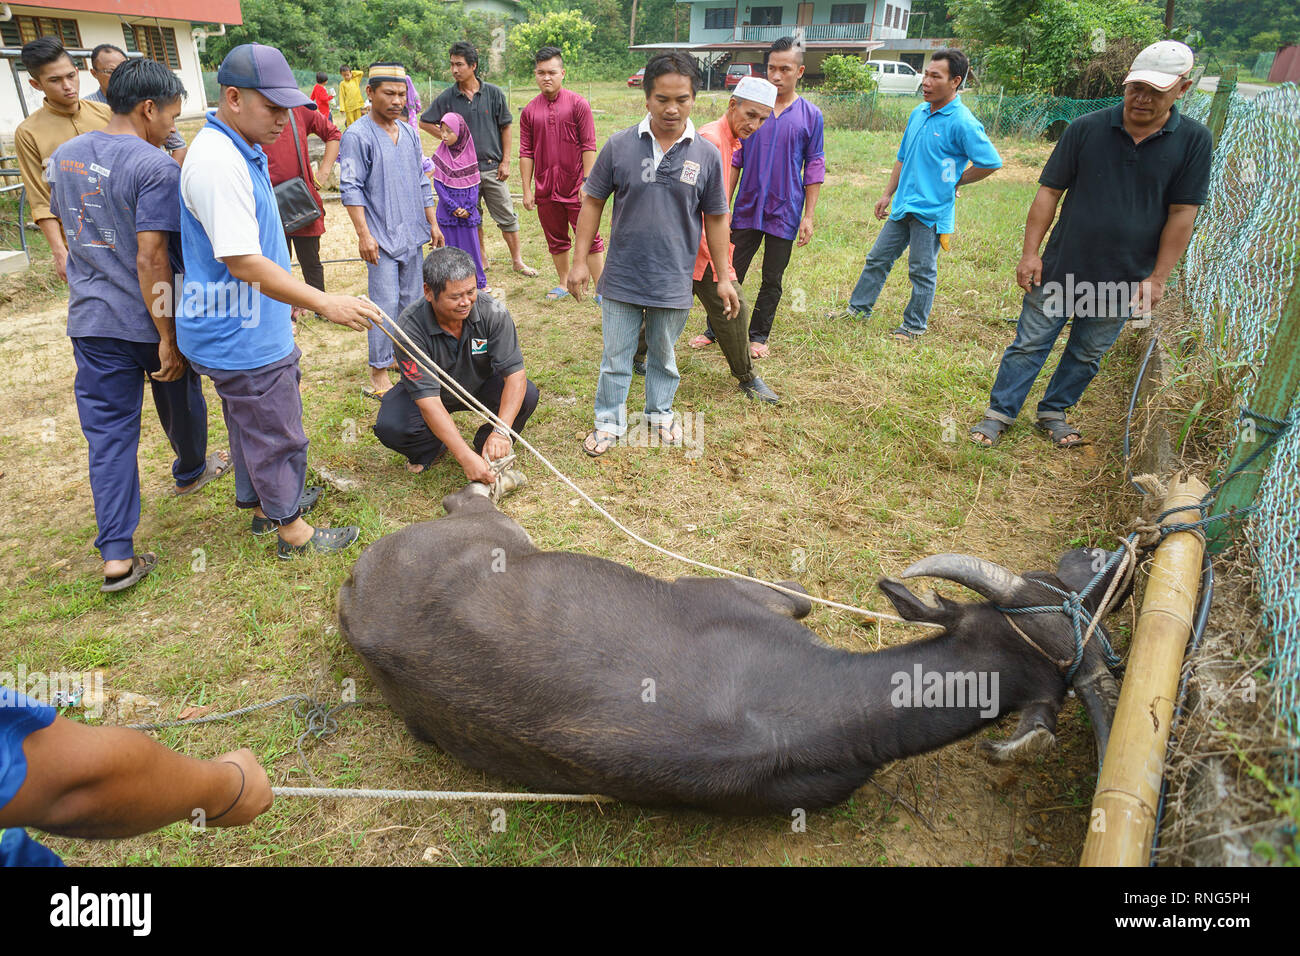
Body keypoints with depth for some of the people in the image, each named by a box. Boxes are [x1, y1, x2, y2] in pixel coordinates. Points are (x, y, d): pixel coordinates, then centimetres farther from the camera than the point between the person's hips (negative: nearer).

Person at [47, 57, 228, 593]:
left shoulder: (64, 157, 7)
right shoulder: (155, 167, -16)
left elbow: (69, 232, 18)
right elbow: (150, 258, -22)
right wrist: (168, 337, -20)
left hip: (90, 320, 6)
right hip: (150, 317, -5)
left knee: (107, 432, 5)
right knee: (180, 403, 22)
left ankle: (116, 555, 3)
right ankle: (191, 471, 50)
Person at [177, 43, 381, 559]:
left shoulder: (238, 150, 11)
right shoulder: (218, 161, -24)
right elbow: (242, 262, -29)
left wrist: (285, 301, 26)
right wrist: (326, 304, -31)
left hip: (250, 327, 11)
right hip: (243, 339, -10)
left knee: (252, 425, 23)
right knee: (276, 435, 3)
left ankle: (260, 502, 41)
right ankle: (292, 531, 19)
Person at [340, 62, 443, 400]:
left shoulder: (409, 133, 11)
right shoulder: (358, 135, -9)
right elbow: (350, 188, -11)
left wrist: (432, 223, 15)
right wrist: (364, 234, -17)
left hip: (413, 234, 7)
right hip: (382, 237, -7)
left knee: (411, 299, 14)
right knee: (385, 303, -7)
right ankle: (379, 370, 1)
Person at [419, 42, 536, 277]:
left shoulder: (494, 93, -2)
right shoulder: (447, 98, -1)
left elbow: (505, 127, 5)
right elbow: (425, 122, 10)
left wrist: (505, 161, 0)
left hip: (492, 167, -1)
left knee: (507, 217, 3)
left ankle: (518, 261, 14)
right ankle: (481, 258, 25)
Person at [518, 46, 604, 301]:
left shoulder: (578, 104, -3)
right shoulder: (529, 111, 6)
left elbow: (589, 147, -5)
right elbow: (526, 153, 7)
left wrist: (587, 183, -11)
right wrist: (527, 190, 2)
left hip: (576, 187, -3)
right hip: (545, 190, 4)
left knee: (590, 239, -2)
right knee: (556, 240, 13)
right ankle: (564, 284, 28)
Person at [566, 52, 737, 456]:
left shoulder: (706, 154, -3)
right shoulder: (620, 145, -5)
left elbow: (715, 218, 4)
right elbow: (593, 202, 2)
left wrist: (724, 276, 5)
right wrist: (579, 260, -1)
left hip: (674, 282, 1)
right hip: (622, 279, 0)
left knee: (664, 356, 17)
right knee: (616, 357, 10)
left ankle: (660, 414, 38)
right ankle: (610, 422, 28)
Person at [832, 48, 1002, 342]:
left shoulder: (962, 123, -15)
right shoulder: (918, 113, 8)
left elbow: (991, 163, -15)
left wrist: (954, 182, -6)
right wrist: (888, 194, 17)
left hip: (932, 210, -7)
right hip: (903, 206, 7)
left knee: (922, 271, 5)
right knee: (877, 259, 14)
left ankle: (914, 325, 18)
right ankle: (859, 307, 29)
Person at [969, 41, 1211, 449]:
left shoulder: (1194, 141, -2)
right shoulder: (1087, 128, -4)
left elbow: (1182, 213, -2)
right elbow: (1049, 191, -1)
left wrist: (1157, 278, -6)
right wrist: (1030, 252, -6)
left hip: (1123, 280, 1)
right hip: (1060, 270, -1)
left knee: (1087, 355, 13)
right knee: (1029, 344, 3)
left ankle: (1053, 413, 31)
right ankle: (999, 413, 15)